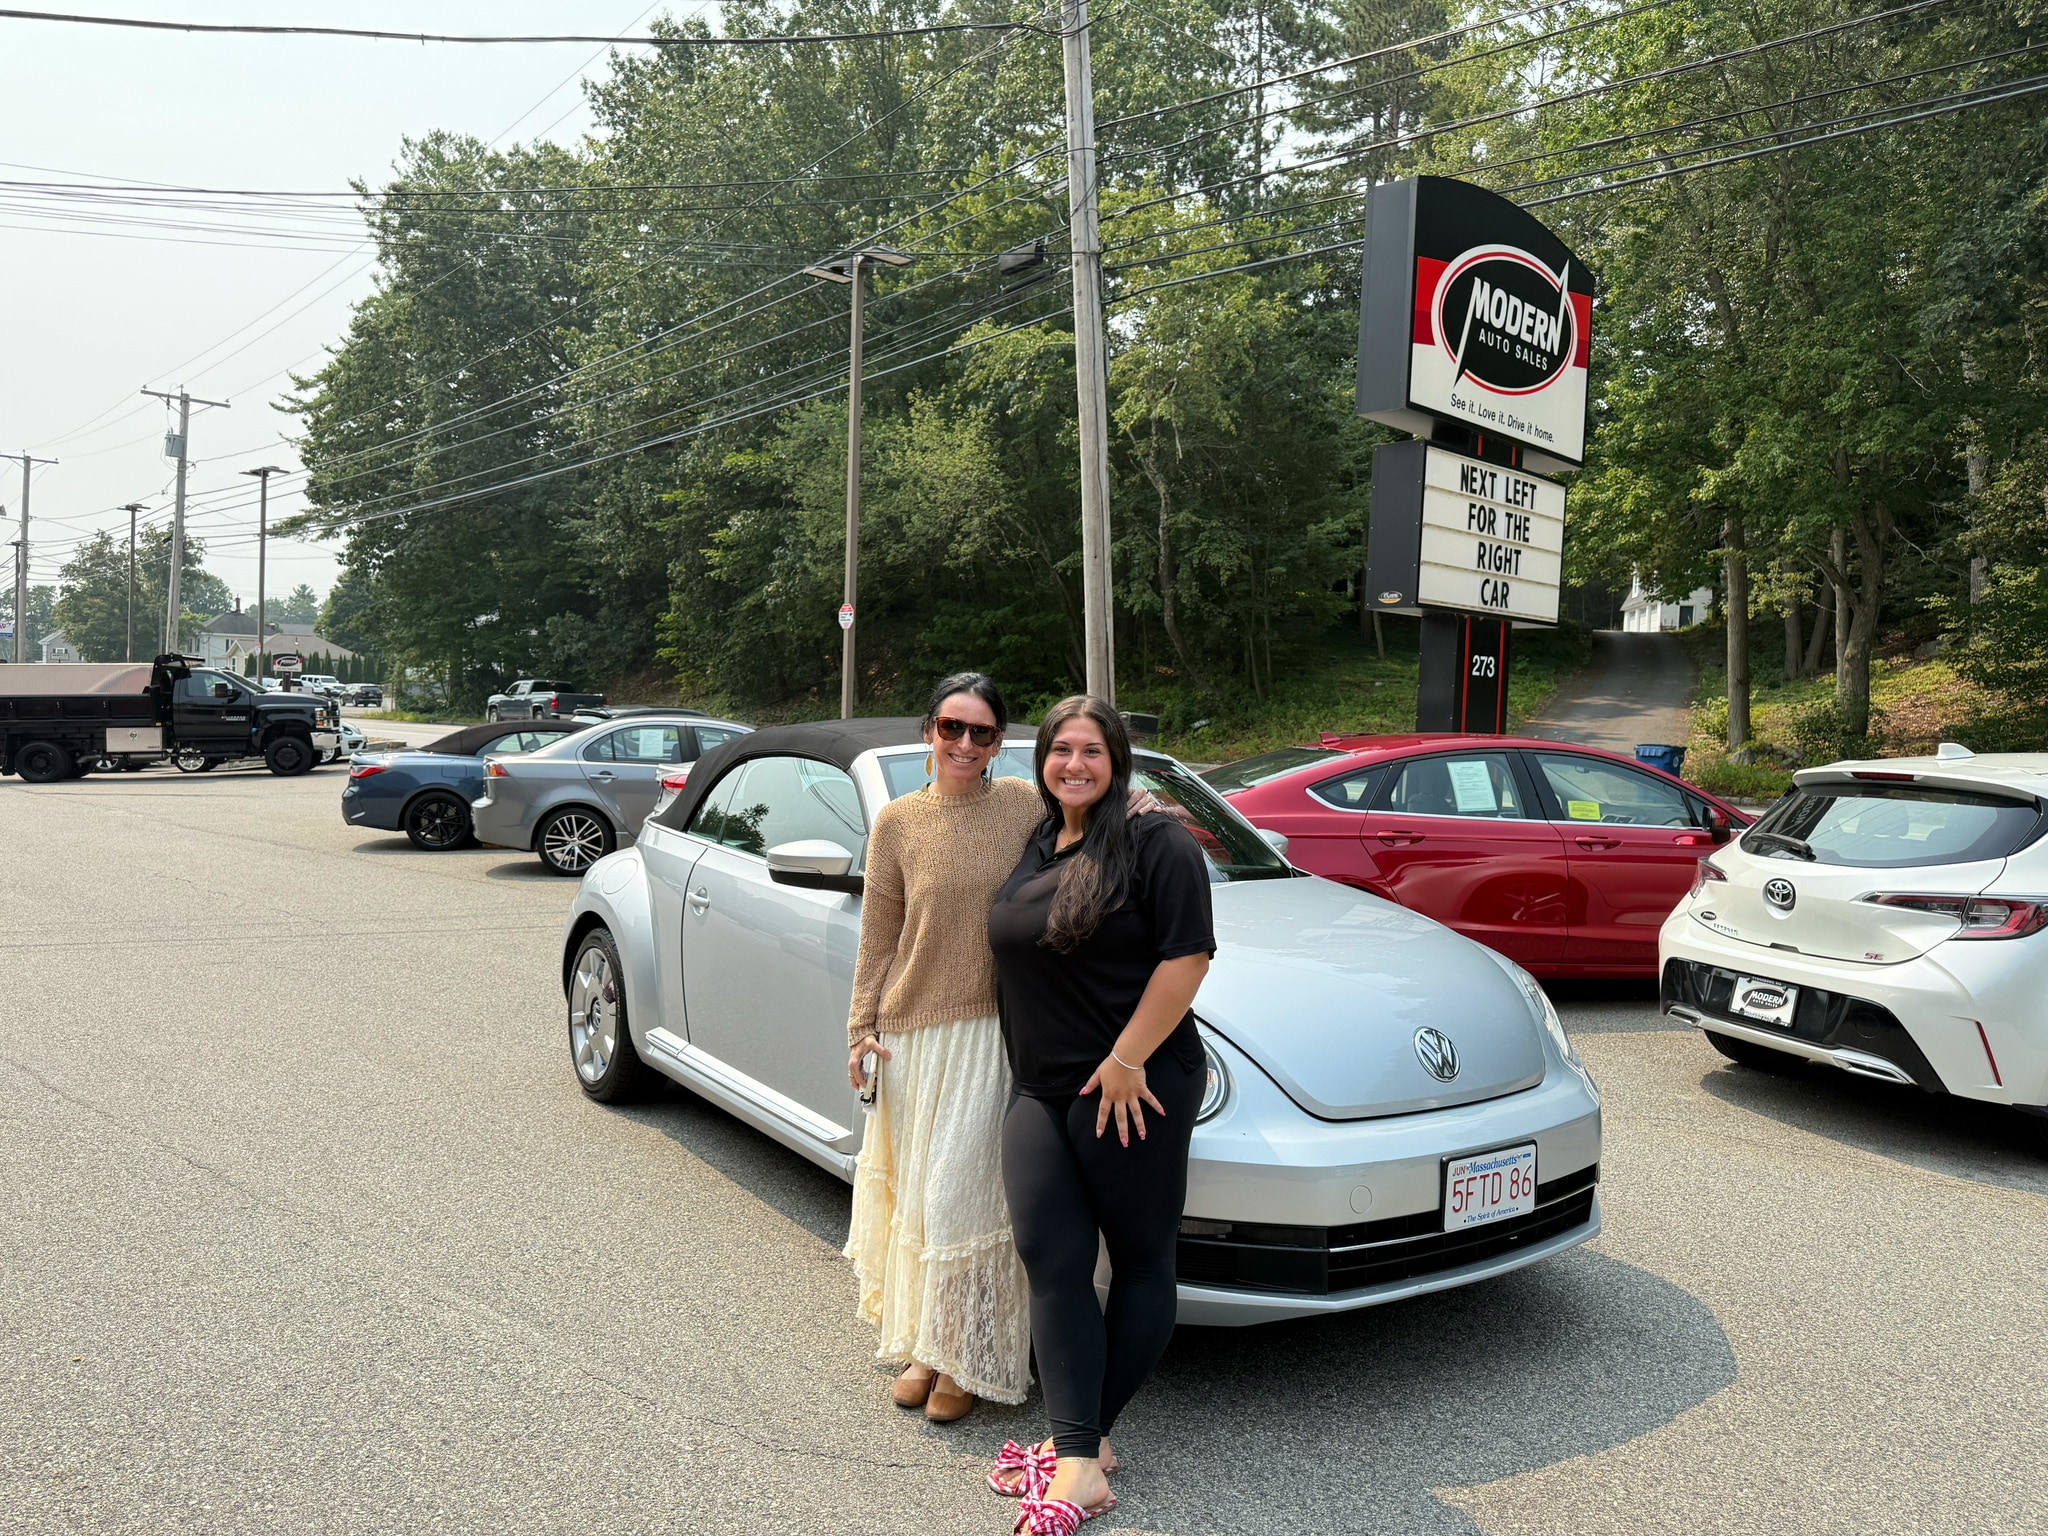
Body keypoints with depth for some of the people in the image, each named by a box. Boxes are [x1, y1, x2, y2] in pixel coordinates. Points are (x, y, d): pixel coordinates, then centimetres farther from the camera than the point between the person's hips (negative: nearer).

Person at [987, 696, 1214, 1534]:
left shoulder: (1156, 844, -9)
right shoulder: (1034, 846, 14)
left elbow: (1187, 956, -15)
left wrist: (1126, 1060, -18)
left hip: (1133, 1087, -6)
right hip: (1040, 1092, 6)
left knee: (1141, 1262, 5)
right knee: (1051, 1262, -1)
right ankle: (1079, 1465, 4)